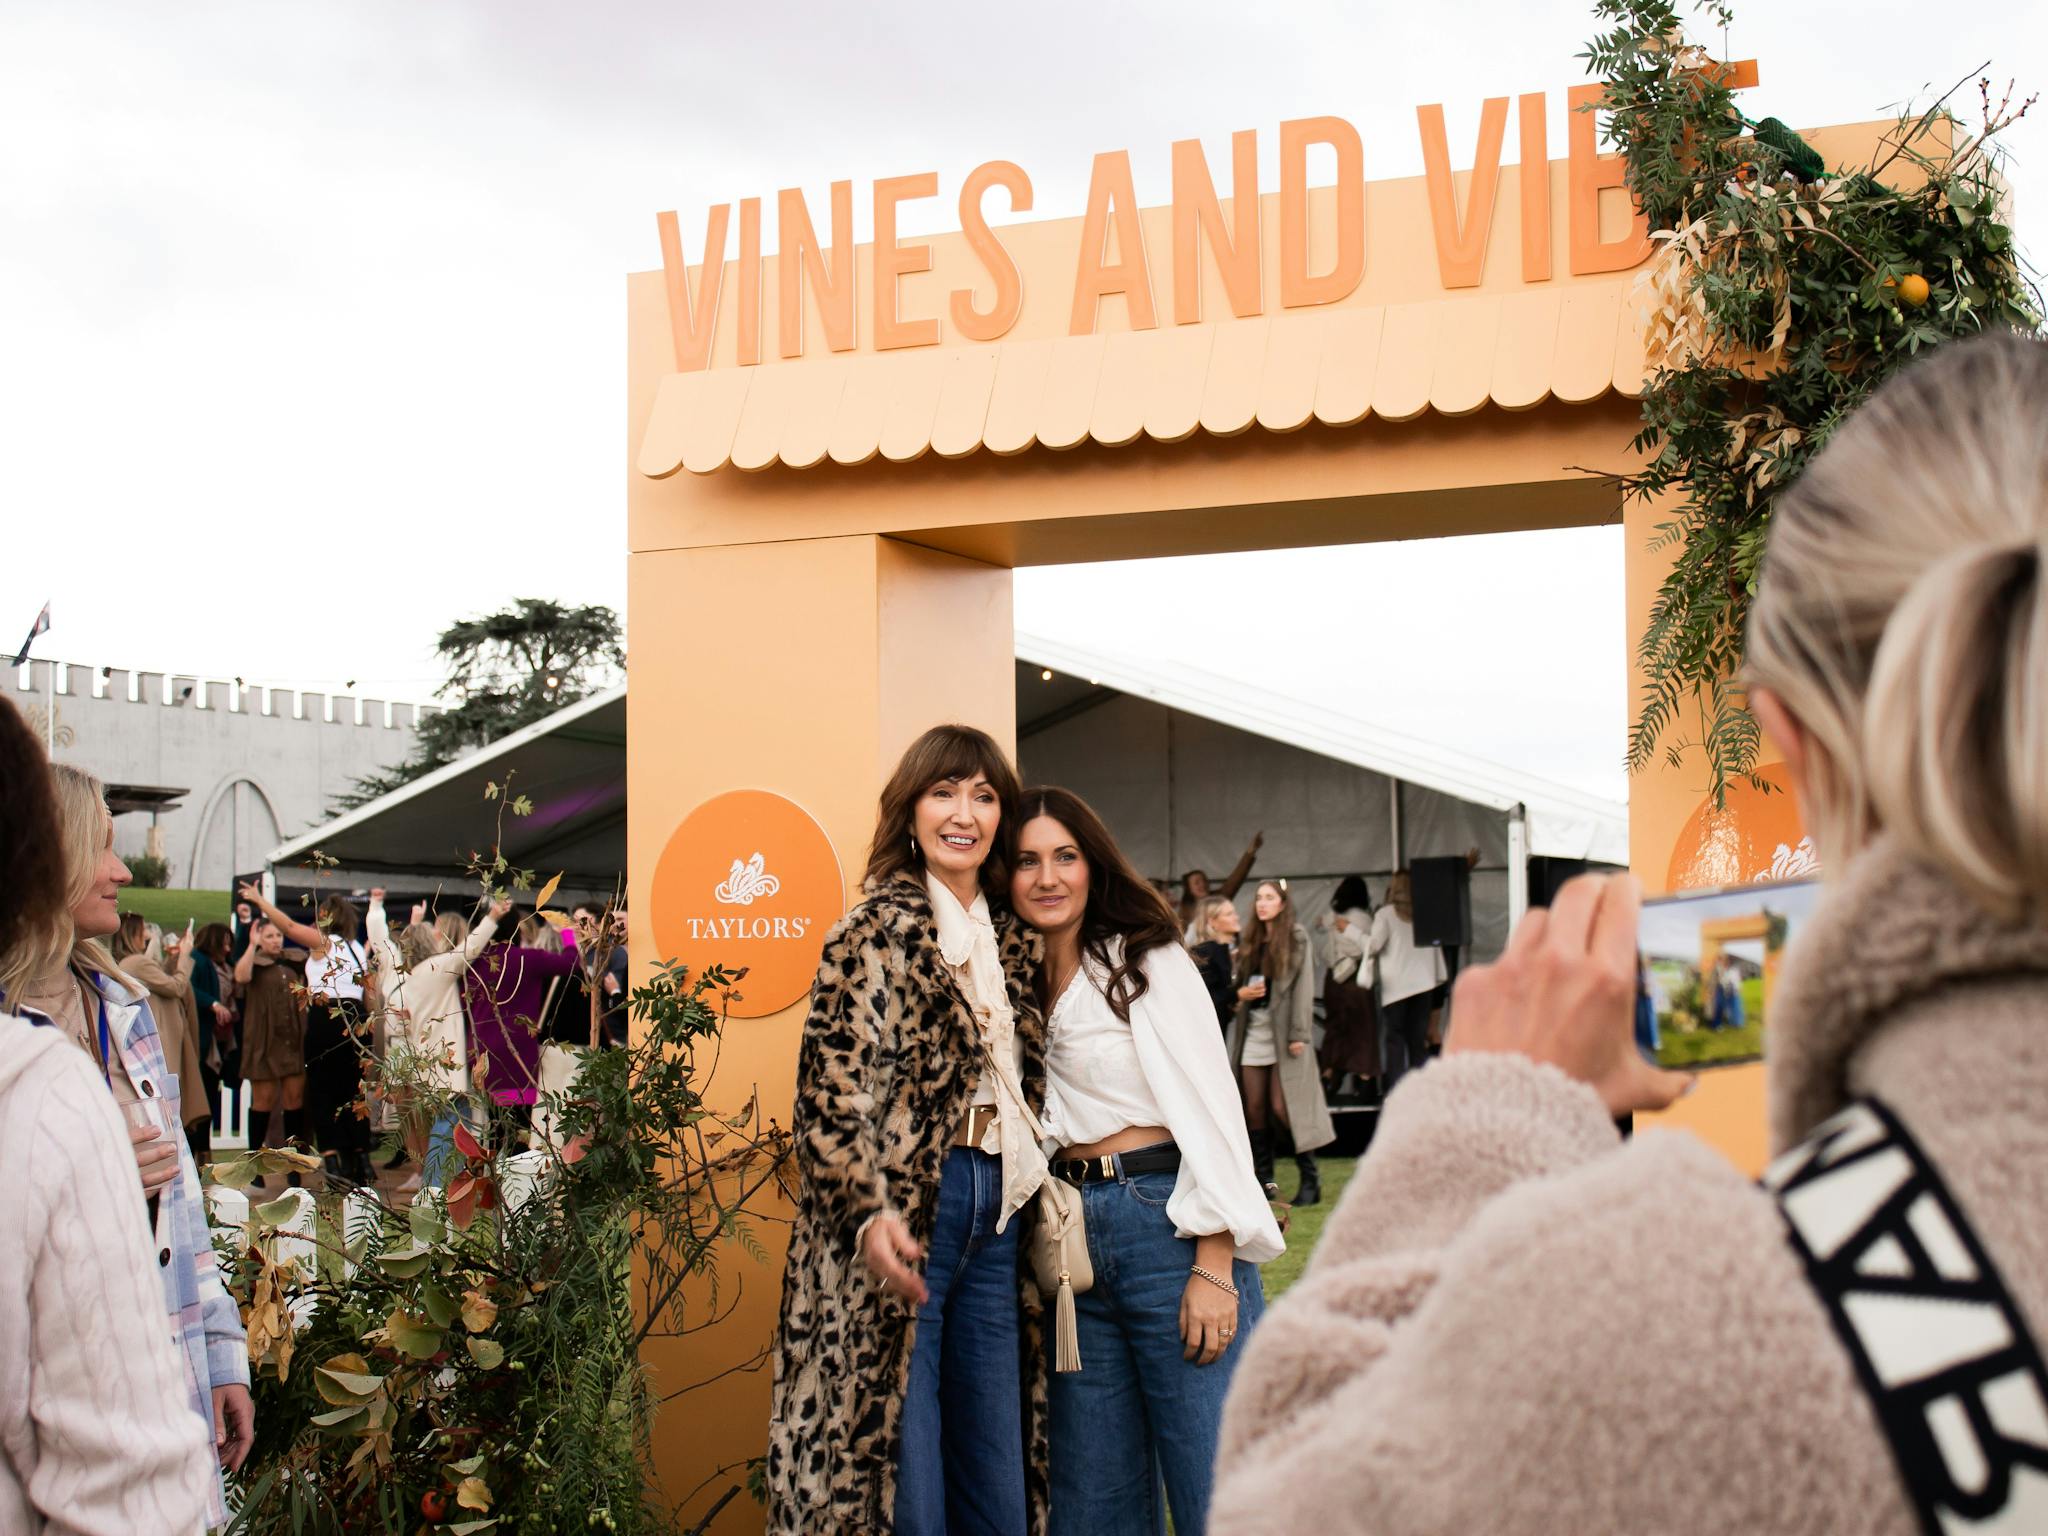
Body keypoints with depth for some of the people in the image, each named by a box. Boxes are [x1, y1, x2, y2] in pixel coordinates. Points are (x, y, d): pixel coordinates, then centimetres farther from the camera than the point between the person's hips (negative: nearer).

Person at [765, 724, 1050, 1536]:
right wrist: (869, 1215, -25)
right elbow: (829, 1087, -13)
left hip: (994, 1213, 7)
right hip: (903, 1210, -7)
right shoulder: (876, 929, -5)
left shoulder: (1010, 938, 16)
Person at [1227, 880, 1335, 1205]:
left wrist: (1298, 1034, -14)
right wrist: (1241, 993, -3)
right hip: (1253, 1029, 6)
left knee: (1282, 1107, -11)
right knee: (1255, 1110, 3)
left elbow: (1304, 987, -7)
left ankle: (1310, 1177, 1)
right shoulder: (1249, 942, 16)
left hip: (1284, 1031, -6)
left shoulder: (1297, 938, -1)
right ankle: (1264, 1181, 10)